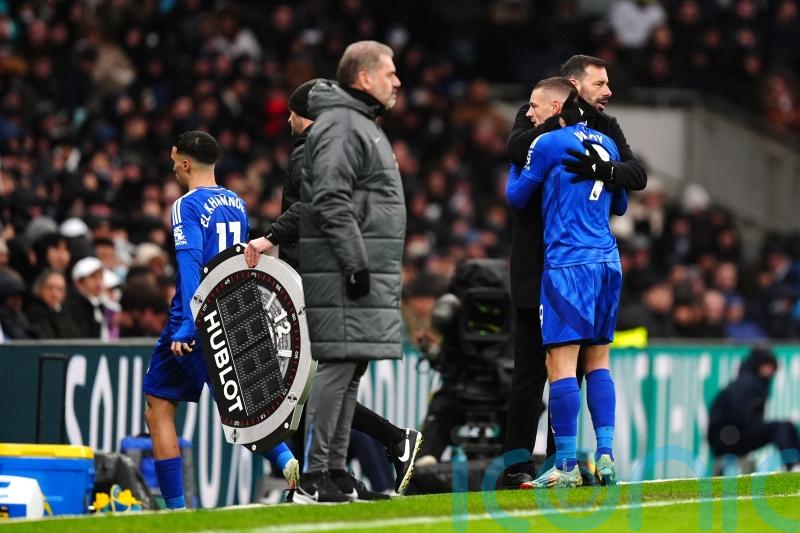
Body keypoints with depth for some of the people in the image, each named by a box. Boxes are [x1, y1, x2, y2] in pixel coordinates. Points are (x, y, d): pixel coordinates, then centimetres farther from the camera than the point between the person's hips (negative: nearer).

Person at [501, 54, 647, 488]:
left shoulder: (605, 127, 11)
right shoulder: (534, 117, 0)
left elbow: (637, 175, -4)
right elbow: (518, 150, -22)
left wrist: (601, 168, -24)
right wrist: (565, 118, -17)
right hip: (536, 268, -5)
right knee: (531, 368, -5)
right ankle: (516, 465, -2)